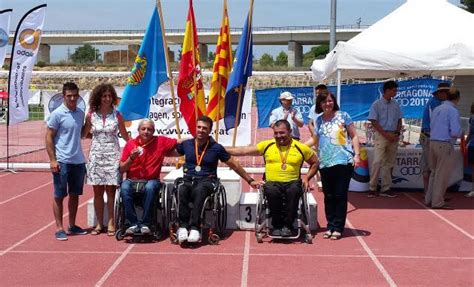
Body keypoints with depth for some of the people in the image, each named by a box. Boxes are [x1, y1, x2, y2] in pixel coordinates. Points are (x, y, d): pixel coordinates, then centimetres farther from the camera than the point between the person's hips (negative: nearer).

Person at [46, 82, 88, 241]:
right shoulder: (57, 114, -8)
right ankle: (59, 228, 9)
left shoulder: (80, 113, 8)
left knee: (75, 195, 13)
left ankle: (72, 226, 24)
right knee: (59, 195, 2)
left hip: (79, 161, 6)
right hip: (62, 162, -6)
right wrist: (52, 160, -13)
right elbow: (49, 137, -8)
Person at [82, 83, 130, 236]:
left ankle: (111, 223, 7)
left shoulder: (117, 115, 0)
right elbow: (83, 134, 14)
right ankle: (99, 224, 15)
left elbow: (125, 135, 8)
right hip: (96, 155, 2)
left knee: (111, 191, -1)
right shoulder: (91, 115, 3)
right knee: (97, 191, 5)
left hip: (112, 156, -2)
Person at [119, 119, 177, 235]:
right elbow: (121, 169, 6)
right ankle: (133, 224, -22)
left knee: (149, 188, -36)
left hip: (151, 180, -1)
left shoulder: (161, 141, 4)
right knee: (124, 188, -32)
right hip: (132, 180, 1)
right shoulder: (130, 144, 5)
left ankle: (145, 223, -23)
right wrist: (131, 158, -11)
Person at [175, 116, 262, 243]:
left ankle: (194, 228, -41)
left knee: (199, 190, -38)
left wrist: (250, 180, 17)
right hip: (188, 180, 2)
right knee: (181, 191, -34)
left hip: (207, 181, -2)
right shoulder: (186, 144, 11)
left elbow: (234, 165, 14)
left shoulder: (216, 148, 5)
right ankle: (183, 226, -33)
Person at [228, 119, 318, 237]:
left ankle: (287, 225, -17)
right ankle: (277, 225, -13)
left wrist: (306, 178, 5)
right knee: (271, 191, -35)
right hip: (272, 183, 0)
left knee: (294, 190, -35)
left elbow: (315, 162, 20)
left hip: (292, 183, 0)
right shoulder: (267, 145, 8)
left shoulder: (300, 147, 9)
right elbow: (244, 150, 6)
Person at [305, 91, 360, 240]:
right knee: (328, 196, 8)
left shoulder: (343, 116, 1)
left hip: (343, 161, -4)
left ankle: (338, 228, 7)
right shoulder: (318, 120, 13)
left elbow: (354, 136, 2)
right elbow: (315, 140, 21)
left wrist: (357, 154, -7)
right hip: (325, 163, 4)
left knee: (340, 195, -1)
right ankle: (330, 226, 17)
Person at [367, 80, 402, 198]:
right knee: (377, 161, -13)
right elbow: (374, 122, -8)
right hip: (381, 135, -5)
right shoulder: (377, 104, -4)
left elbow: (399, 121, 16)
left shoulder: (395, 104, 11)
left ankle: (385, 189, 13)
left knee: (389, 163, 7)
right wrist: (386, 135, -13)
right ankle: (372, 188, -6)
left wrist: (397, 133, -1)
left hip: (393, 136, 5)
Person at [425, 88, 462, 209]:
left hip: (433, 142, 8)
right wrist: (461, 133, 5)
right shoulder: (453, 111, -11)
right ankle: (438, 202, 4)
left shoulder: (437, 109, 12)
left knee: (434, 172, 16)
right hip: (445, 144, -8)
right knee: (442, 174, 0)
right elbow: (455, 131, -18)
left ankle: (429, 199, 21)